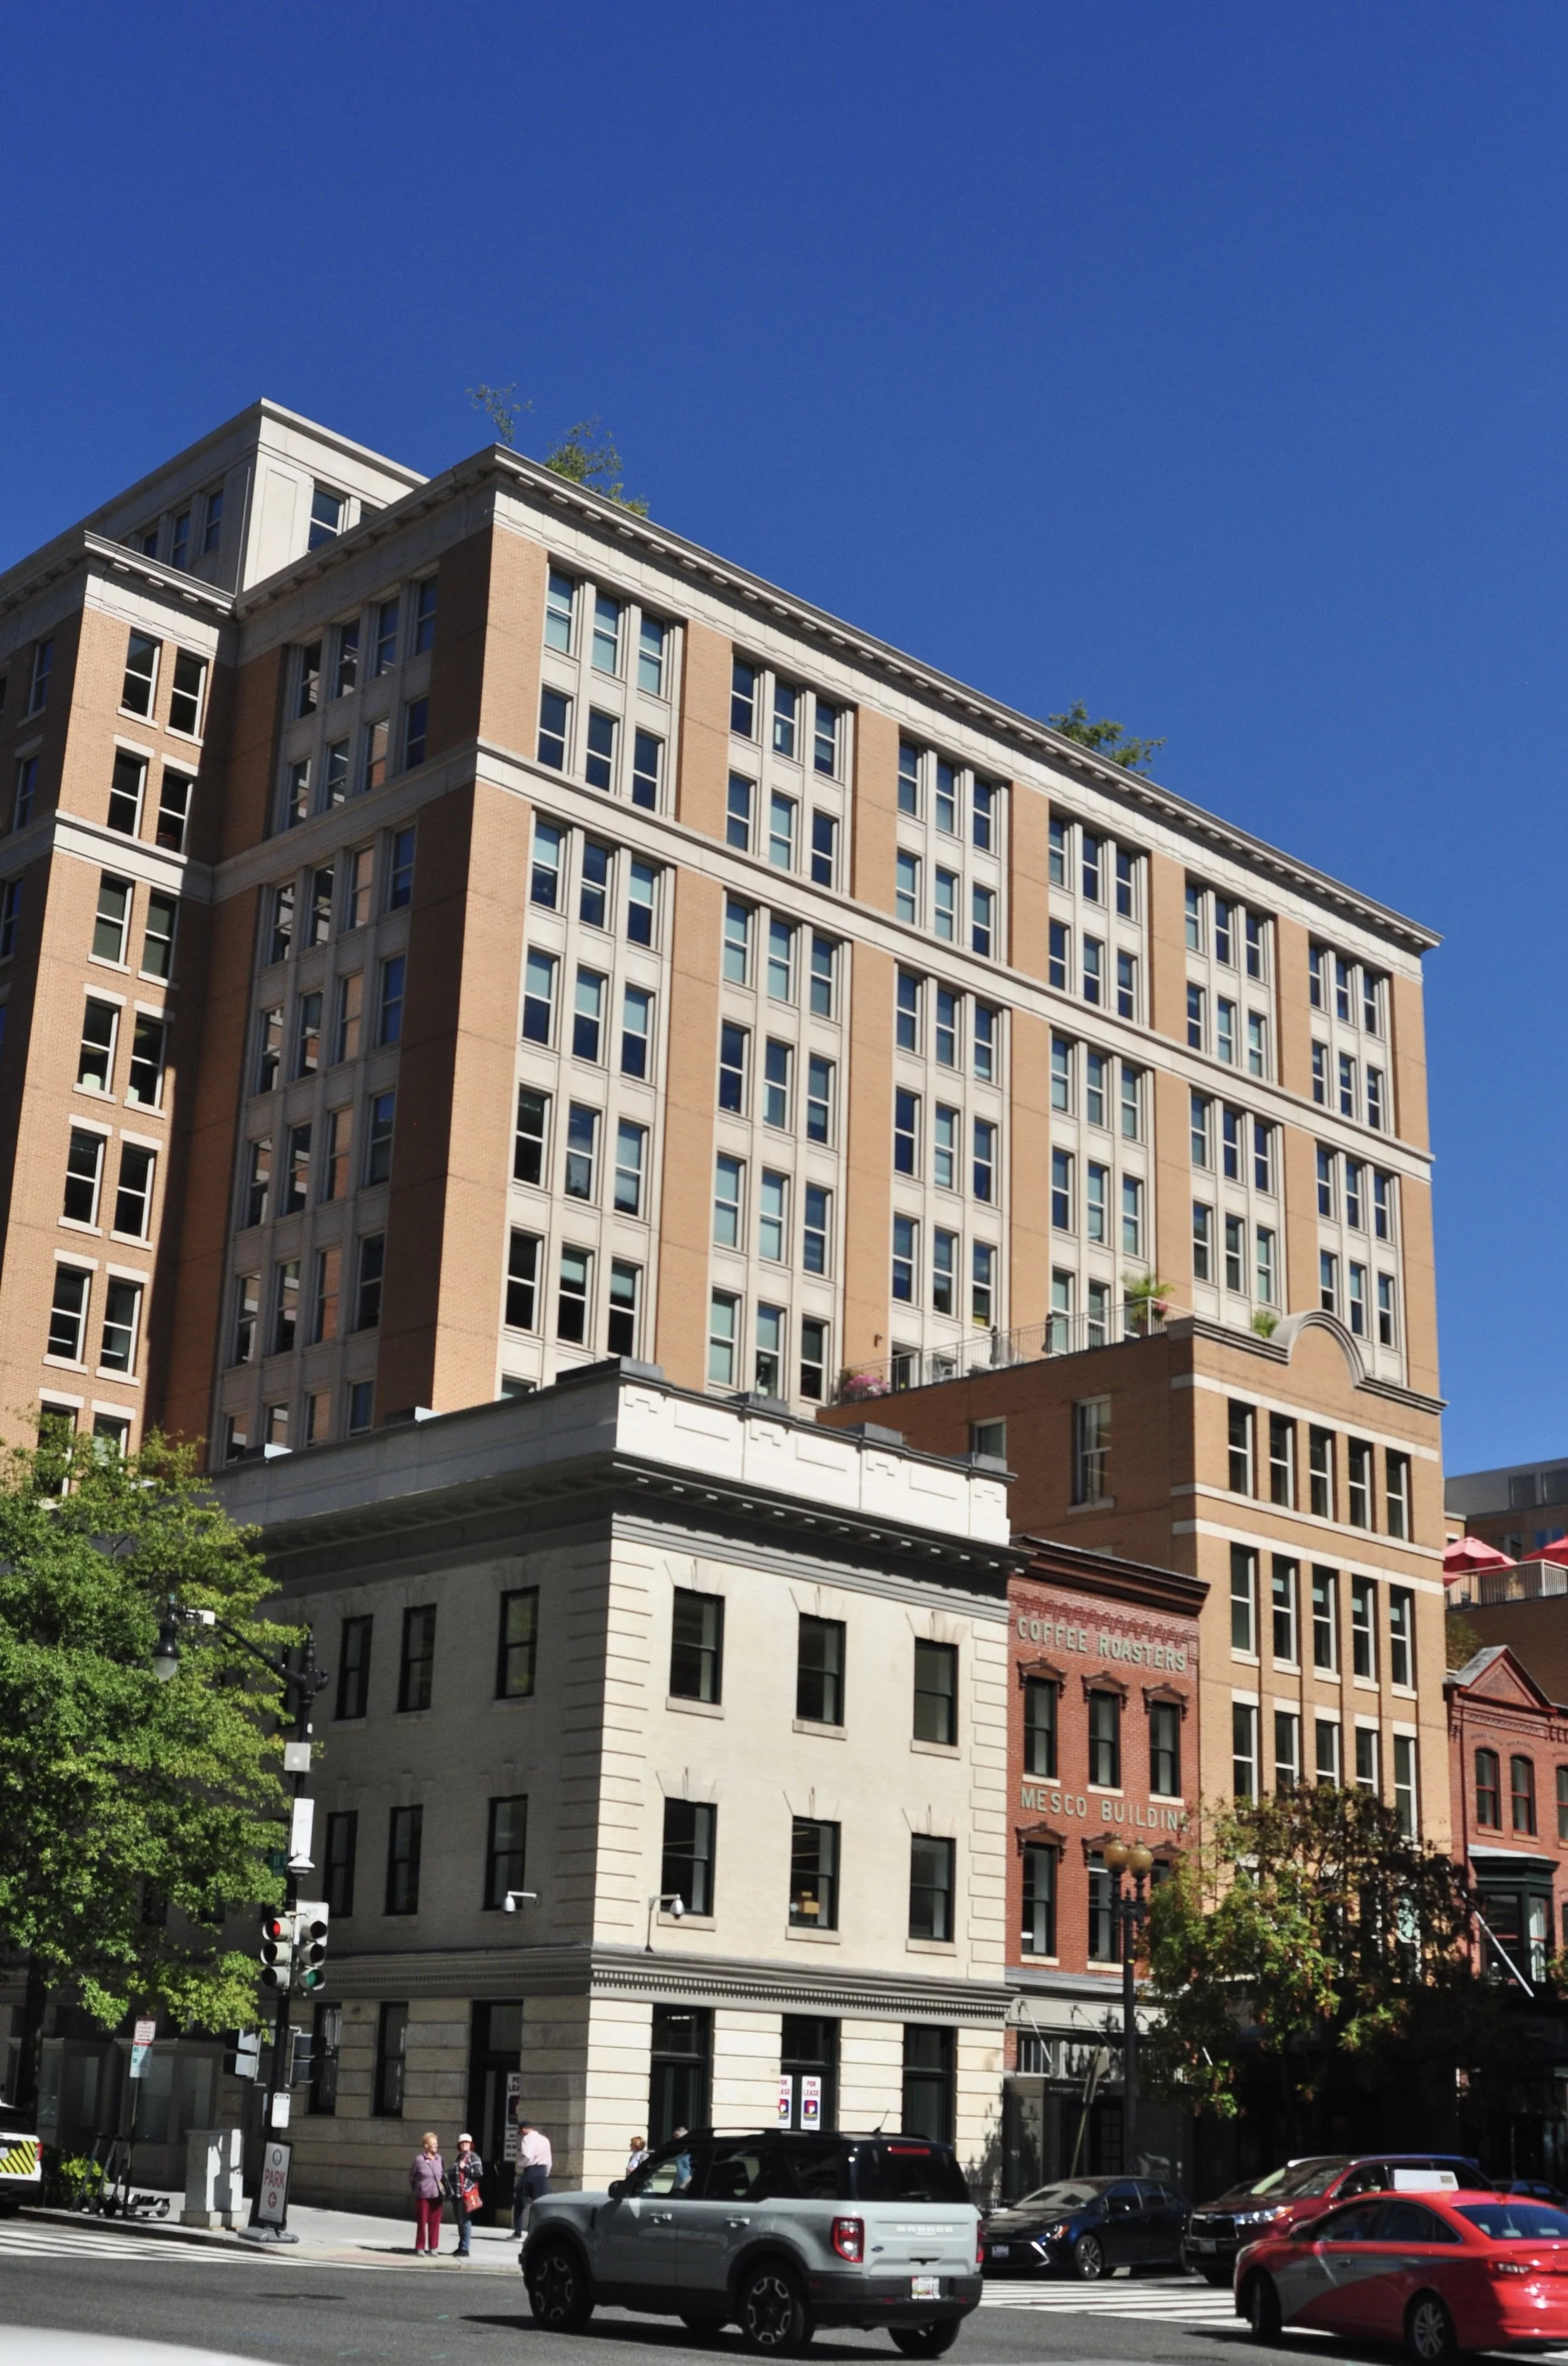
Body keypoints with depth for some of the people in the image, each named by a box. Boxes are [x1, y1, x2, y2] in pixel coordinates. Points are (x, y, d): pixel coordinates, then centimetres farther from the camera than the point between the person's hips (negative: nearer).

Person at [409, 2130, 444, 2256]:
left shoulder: (439, 2159, 2)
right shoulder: (419, 2159, -8)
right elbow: (411, 2177, 4)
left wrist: (444, 2188, 7)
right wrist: (415, 2191, 6)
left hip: (437, 2196, 3)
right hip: (423, 2196, -3)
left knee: (435, 2223, 5)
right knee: (422, 2223, 4)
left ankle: (433, 2248, 14)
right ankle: (420, 2248, 15)